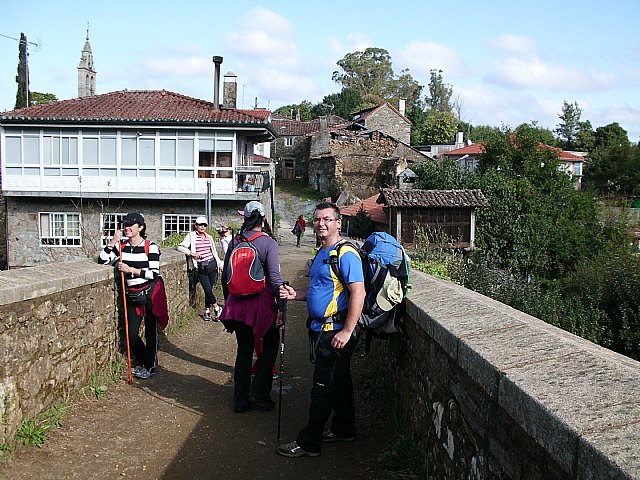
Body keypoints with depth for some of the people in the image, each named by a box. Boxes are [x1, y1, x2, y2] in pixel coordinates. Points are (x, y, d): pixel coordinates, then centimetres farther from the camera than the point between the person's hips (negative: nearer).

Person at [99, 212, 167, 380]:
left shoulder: (150, 246, -10)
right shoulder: (121, 246, 4)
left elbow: (154, 273, -15)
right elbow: (103, 260, 0)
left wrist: (131, 270, -21)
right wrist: (112, 242, -10)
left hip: (151, 294, -5)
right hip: (132, 296, 5)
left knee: (150, 331, 4)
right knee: (131, 334, 5)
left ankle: (150, 366, 19)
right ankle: (142, 363, 28)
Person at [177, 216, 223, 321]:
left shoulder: (209, 237, 13)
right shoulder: (191, 236, 0)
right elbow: (180, 247, -7)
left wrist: (219, 263, 16)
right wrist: (191, 253, -17)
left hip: (212, 265, 3)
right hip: (201, 268, -3)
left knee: (209, 290, 3)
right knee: (208, 290, -9)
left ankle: (207, 311, 16)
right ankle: (217, 309, 9)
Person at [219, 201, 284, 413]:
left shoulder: (234, 242, 3)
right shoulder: (268, 243, -9)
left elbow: (225, 275, 9)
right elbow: (274, 276, -19)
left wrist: (228, 300, 21)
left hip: (237, 302, 4)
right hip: (261, 301, -4)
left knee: (244, 349, 14)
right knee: (271, 344, 15)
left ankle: (241, 400, 19)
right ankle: (259, 393, 7)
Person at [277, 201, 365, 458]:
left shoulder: (346, 254, -17)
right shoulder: (321, 253, 14)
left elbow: (358, 293, -24)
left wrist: (347, 332, -26)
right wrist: (295, 294, 5)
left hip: (335, 332, -10)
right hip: (320, 329, 10)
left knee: (324, 387, -1)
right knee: (339, 382, 20)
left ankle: (308, 443, 7)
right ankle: (344, 429, 33)